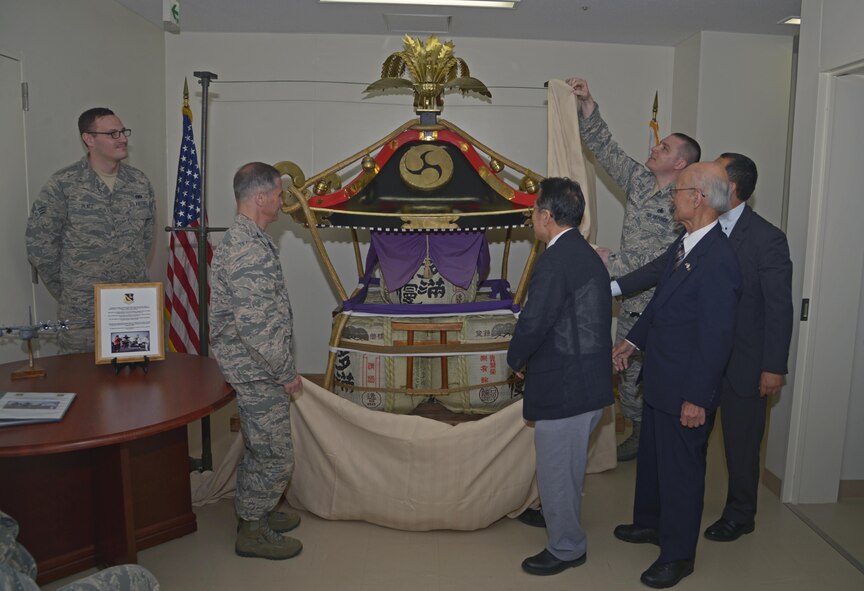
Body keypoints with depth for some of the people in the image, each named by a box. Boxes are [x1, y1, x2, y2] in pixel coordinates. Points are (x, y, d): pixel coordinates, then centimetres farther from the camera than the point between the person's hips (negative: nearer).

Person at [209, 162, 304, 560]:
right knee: (274, 456, 4)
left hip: (253, 370, 10)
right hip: (257, 372, -10)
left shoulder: (244, 239, 9)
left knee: (259, 449, 23)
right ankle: (252, 532, 20)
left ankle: (256, 513, 39)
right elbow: (255, 325, -28)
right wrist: (286, 373, -17)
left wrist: (281, 368, 21)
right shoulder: (250, 251, -25)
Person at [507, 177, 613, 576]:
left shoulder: (554, 262, -21)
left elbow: (532, 325, -24)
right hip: (590, 381, 10)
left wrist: (516, 360, -4)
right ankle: (559, 514, 48)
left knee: (556, 468, 8)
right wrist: (529, 359, 13)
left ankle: (566, 548, 25)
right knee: (568, 464, 27)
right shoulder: (588, 255, 9)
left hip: (563, 387, -10)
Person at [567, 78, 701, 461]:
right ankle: (639, 433, 33)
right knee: (628, 372, 16)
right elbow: (606, 148, 5)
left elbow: (662, 261, -23)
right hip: (632, 300, 7)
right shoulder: (639, 180, 4)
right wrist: (588, 106, -5)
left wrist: (611, 265, -22)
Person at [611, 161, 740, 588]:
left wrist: (697, 399, -21)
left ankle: (677, 555, 28)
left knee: (681, 468, 8)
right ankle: (651, 522, 46)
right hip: (659, 378, 9)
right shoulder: (682, 244, 3)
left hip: (685, 388, -9)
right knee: (651, 455, 24)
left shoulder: (718, 260, -26)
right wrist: (632, 341, 17)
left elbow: (717, 337, -25)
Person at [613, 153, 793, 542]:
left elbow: (779, 305, -14)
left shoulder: (767, 238, -16)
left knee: (741, 441, 10)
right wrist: (615, 287, -2)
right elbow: (664, 266, 5)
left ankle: (739, 515, 31)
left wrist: (774, 367, -14)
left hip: (743, 360, -5)